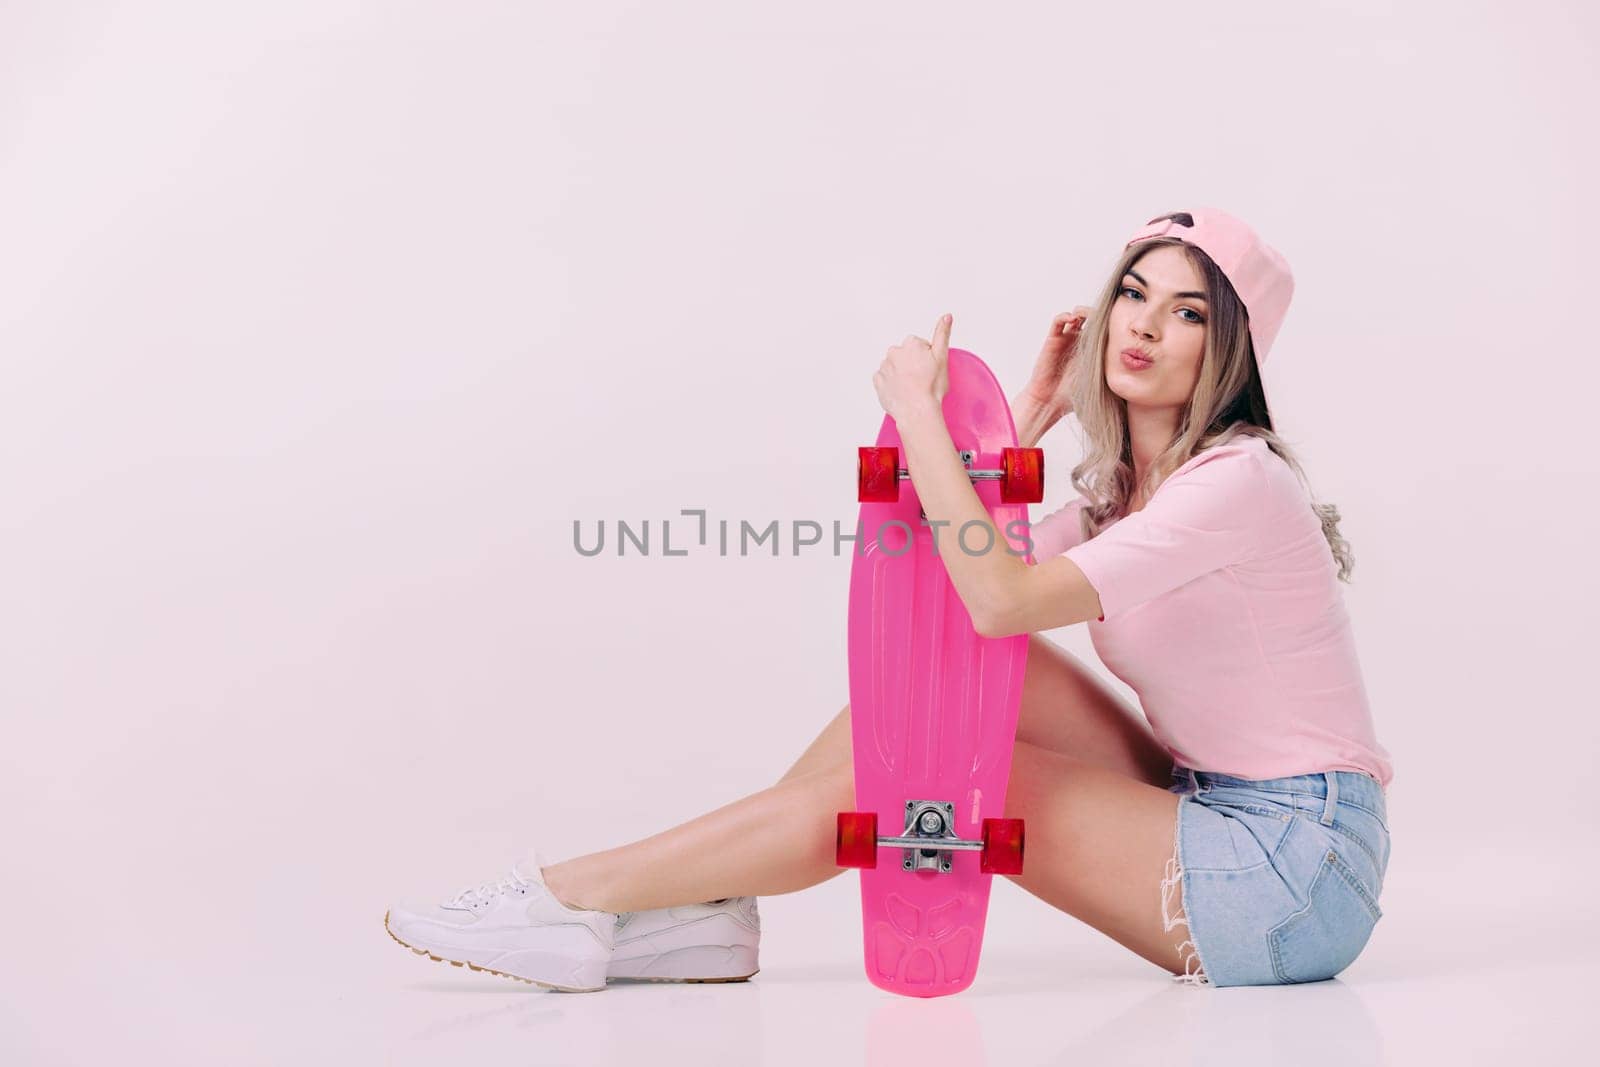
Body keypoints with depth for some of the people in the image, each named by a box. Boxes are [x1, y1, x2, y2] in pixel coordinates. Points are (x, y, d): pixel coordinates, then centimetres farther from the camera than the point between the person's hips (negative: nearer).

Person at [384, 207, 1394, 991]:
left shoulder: (1237, 481, -19)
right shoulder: (1129, 480, 9)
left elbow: (999, 597, -28)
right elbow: (965, 588, 5)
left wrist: (919, 407, -21)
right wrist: (1030, 413, 5)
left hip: (1296, 873, -7)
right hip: (1215, 818, 8)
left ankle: (575, 899, -6)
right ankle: (704, 909, -5)